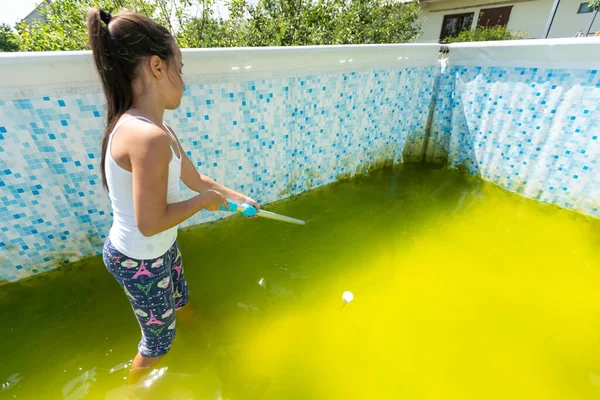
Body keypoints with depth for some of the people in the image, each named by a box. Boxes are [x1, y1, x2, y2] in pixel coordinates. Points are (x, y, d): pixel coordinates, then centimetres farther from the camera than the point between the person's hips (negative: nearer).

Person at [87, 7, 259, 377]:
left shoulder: (157, 128, -2)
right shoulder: (149, 136, -34)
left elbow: (195, 178, 6)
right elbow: (151, 223, -31)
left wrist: (237, 197, 12)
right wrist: (205, 200, -18)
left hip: (161, 248, 9)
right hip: (140, 261, -8)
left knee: (179, 300, 36)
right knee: (159, 337, 21)